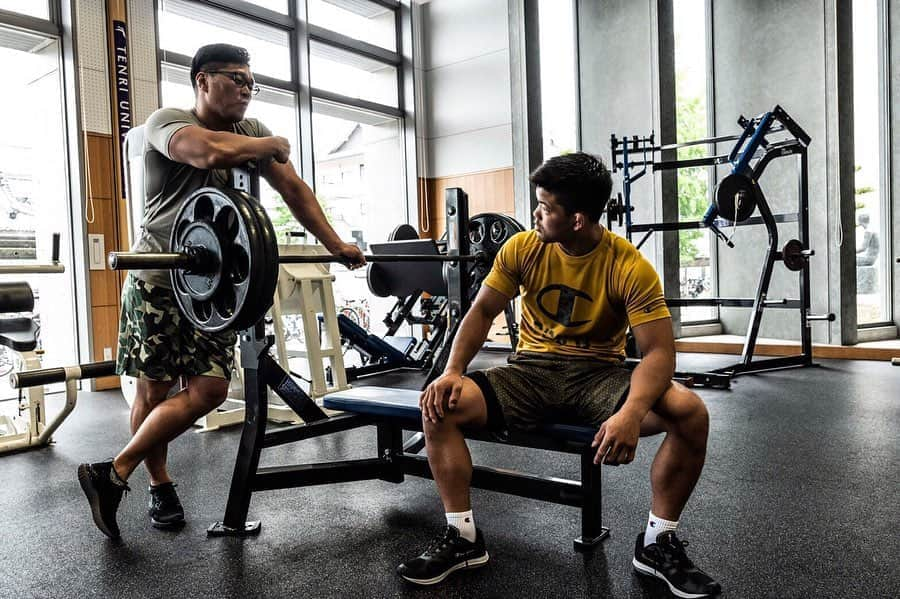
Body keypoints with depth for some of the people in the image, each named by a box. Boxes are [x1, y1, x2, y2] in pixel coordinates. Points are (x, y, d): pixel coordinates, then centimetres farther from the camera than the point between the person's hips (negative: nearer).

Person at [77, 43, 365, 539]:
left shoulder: (251, 131, 13)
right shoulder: (167, 122, -7)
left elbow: (293, 189, 8)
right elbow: (214, 151, -29)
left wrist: (336, 246, 0)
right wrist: (275, 145, -12)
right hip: (159, 277, -5)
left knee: (209, 390, -5)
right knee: (154, 388, 2)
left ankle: (114, 474, 8)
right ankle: (159, 486, 21)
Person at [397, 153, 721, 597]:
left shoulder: (630, 267, -16)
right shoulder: (522, 248, -7)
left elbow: (659, 352, -20)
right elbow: (482, 312, 1)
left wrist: (631, 413, -39)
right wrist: (452, 371, -16)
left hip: (599, 376, -2)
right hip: (531, 372, 2)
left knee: (691, 413, -27)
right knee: (440, 405, -20)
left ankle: (657, 543, -5)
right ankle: (462, 536, -4)